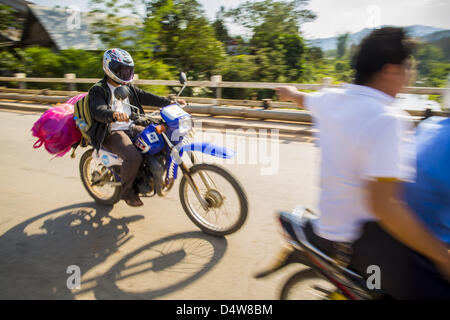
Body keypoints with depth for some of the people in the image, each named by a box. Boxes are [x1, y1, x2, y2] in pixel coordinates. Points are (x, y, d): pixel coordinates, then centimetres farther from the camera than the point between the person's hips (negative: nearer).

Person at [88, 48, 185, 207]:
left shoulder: (127, 87, 15)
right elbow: (97, 111, -28)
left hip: (130, 127, 8)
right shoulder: (98, 90, -10)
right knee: (134, 157, -30)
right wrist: (114, 115, -51)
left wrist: (169, 102, -1)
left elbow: (145, 97, 11)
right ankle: (127, 191, -6)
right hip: (111, 132, -8)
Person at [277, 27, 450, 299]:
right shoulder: (385, 120, -23)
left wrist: (290, 93, 48)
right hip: (362, 238, -9)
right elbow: (383, 204, -30)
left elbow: (302, 98, 25)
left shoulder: (330, 99, 1)